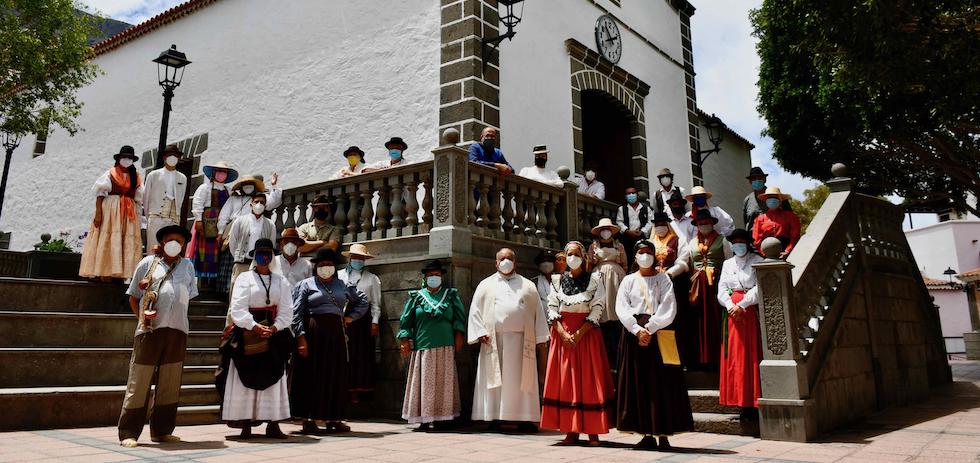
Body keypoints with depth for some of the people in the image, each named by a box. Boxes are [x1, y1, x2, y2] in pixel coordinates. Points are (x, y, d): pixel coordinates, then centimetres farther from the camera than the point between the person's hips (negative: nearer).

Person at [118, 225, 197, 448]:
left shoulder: (187, 266, 16)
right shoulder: (148, 262, 8)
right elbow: (133, 297, 10)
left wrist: (179, 320, 8)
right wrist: (141, 316, -5)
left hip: (177, 331, 3)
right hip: (150, 329, -3)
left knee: (170, 385, 8)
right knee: (138, 383, -2)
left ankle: (162, 431, 18)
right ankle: (128, 433, 5)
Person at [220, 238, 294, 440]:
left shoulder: (281, 281, 10)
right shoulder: (244, 278, 2)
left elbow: (286, 310, 2)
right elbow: (238, 309, -8)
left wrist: (273, 328, -14)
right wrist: (256, 327, -18)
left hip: (274, 332, 3)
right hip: (248, 333, -3)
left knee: (273, 378, 2)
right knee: (247, 378, -2)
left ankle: (273, 424, 6)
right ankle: (245, 424, 4)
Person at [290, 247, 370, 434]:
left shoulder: (343, 285, 14)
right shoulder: (307, 284, 4)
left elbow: (363, 300, 27)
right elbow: (297, 313, -3)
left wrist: (350, 316, 13)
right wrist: (301, 337, -13)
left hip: (336, 335, 4)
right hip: (313, 334, -4)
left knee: (336, 377, 6)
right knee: (312, 376, -3)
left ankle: (334, 419, 14)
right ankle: (308, 420, 2)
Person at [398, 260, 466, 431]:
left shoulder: (451, 295, 11)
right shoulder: (416, 297, 8)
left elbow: (460, 316, 10)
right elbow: (406, 319, 8)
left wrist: (458, 336, 2)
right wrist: (405, 340, 0)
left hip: (446, 347, 1)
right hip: (423, 346, -1)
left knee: (443, 382, 1)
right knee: (425, 382, -1)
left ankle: (440, 417, 8)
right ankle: (425, 419, 3)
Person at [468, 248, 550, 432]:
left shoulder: (528, 286, 15)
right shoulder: (486, 285, 14)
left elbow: (538, 313, 12)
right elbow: (475, 311, 8)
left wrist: (540, 338, 3)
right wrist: (480, 332, -5)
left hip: (521, 340, 0)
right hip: (493, 340, 0)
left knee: (521, 379, -1)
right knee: (495, 380, -1)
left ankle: (525, 418, 3)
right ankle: (494, 418, 3)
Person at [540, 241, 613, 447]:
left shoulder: (594, 279, 2)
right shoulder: (558, 280, 10)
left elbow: (597, 309, -5)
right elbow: (552, 308, 4)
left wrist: (579, 333, -14)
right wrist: (563, 333, -10)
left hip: (587, 334, -2)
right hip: (562, 334, 2)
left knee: (589, 380, -2)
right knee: (565, 381, 0)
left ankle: (593, 432, 3)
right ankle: (571, 432, 6)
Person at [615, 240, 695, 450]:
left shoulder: (663, 279, 7)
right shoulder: (629, 280, 11)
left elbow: (668, 309, -4)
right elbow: (621, 309, 0)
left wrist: (649, 329, -14)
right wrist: (638, 330, -13)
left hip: (660, 334, -2)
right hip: (634, 333, 2)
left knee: (662, 383, -4)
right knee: (639, 384, 1)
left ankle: (664, 435, 0)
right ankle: (647, 435, 6)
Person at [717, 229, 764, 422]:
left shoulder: (757, 261, 2)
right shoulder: (727, 264, 17)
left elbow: (760, 288, -8)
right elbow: (722, 289, 9)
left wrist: (742, 305, -15)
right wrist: (731, 306, -8)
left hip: (751, 311, -4)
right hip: (732, 314, 4)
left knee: (751, 355, -5)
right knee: (734, 357, 1)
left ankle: (752, 403, -4)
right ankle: (742, 402, 4)